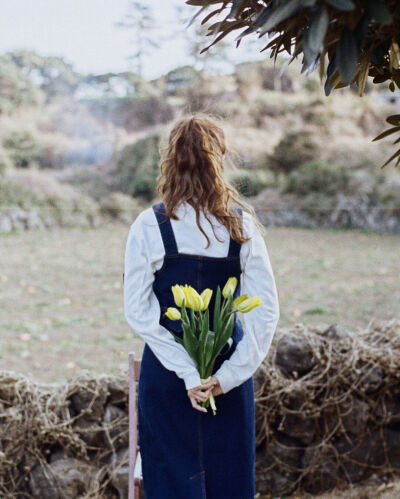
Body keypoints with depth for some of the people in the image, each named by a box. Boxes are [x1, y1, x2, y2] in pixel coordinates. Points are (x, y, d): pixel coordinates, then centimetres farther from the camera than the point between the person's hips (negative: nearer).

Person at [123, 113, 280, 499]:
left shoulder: (150, 226, -10)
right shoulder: (242, 224, -5)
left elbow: (138, 311, -14)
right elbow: (266, 310, -8)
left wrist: (187, 373, -14)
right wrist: (229, 374, -9)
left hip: (167, 370, -2)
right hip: (228, 366, 2)